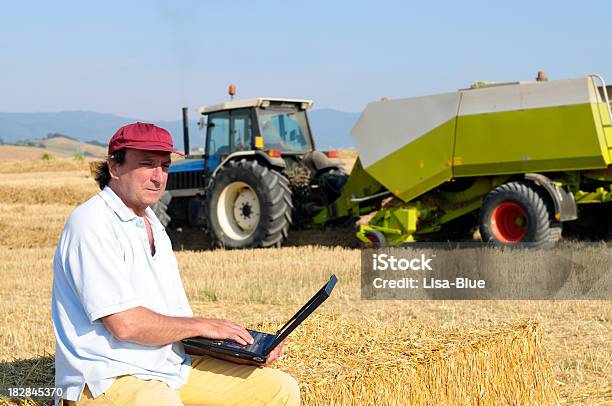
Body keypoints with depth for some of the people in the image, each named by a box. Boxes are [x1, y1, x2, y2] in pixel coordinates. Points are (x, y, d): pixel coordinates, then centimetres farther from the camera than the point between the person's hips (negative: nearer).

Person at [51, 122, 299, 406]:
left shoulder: (153, 227, 19)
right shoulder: (90, 225, -12)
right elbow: (125, 323, -20)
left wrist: (243, 344, 6)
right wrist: (201, 326, -7)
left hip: (174, 367, 9)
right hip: (108, 379, -9)